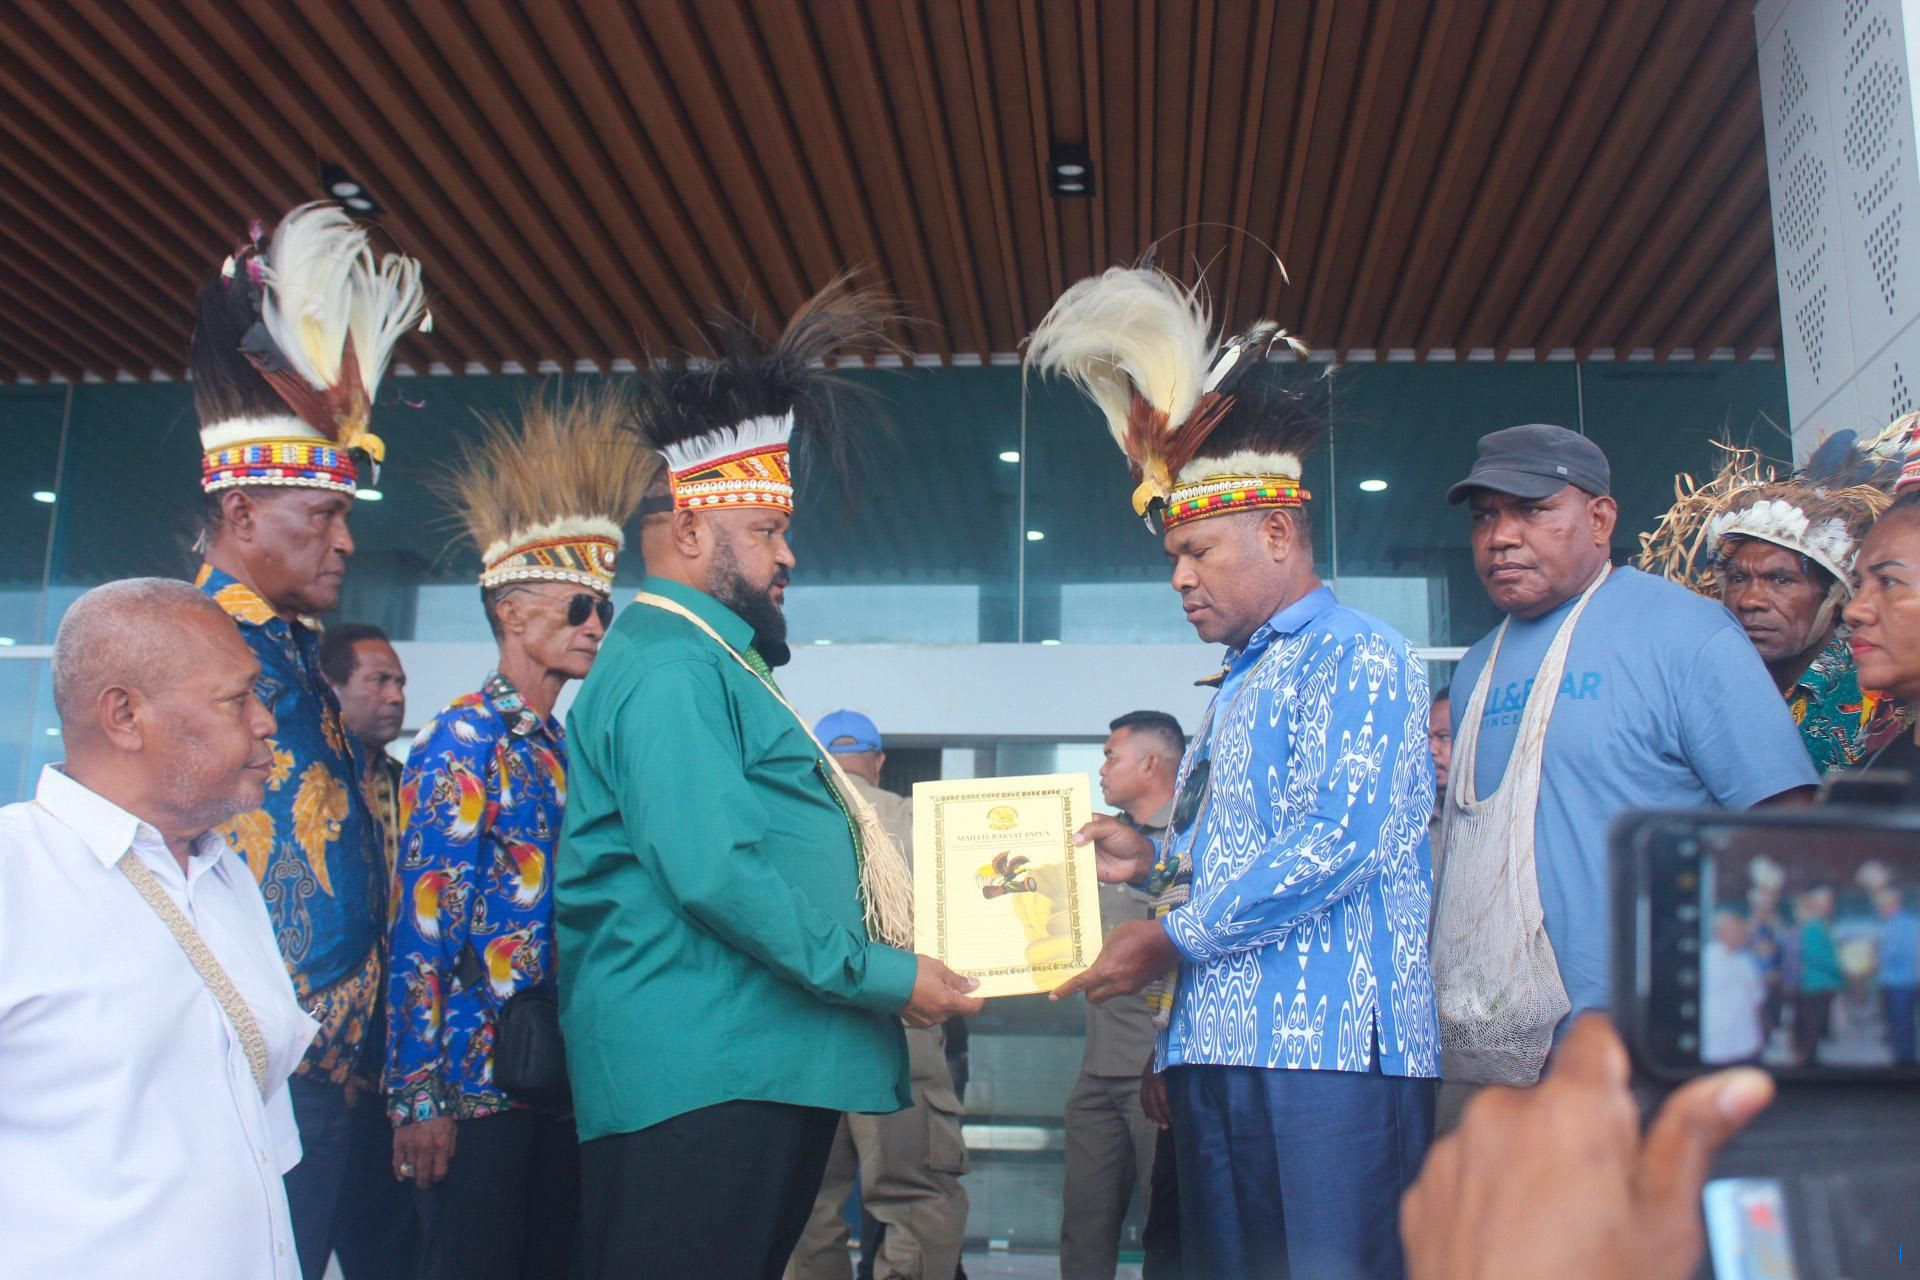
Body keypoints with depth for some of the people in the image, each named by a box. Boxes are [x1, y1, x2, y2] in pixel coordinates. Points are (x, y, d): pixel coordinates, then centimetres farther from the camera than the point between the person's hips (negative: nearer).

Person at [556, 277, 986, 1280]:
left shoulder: (708, 665, 23)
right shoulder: (671, 666, -10)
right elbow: (714, 875, -21)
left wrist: (882, 964, 17)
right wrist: (883, 976, -15)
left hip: (762, 1072, 10)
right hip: (702, 1078, -10)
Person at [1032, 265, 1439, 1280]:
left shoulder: (1357, 657, -5)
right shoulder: (1239, 687, 23)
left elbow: (1340, 843, -17)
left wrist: (1172, 938, -14)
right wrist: (1151, 862, 8)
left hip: (1332, 1047, -8)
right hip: (1219, 1047, 9)